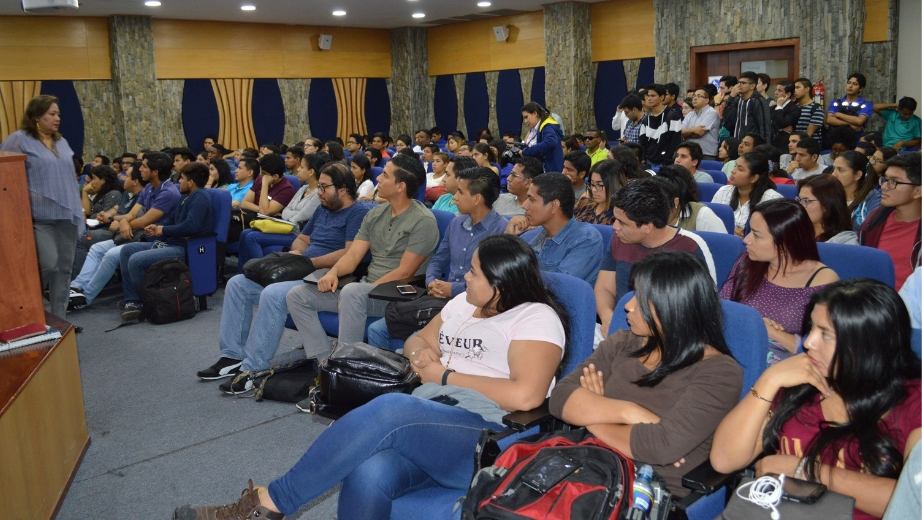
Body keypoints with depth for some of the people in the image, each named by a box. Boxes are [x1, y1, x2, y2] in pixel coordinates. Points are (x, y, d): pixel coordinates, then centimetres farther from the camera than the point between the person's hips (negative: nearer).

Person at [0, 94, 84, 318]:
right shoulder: (18, 140, -3)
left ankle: (59, 317, 14)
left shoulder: (61, 142, 17)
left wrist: (80, 207, 19)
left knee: (64, 267, 6)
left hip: (67, 215, 6)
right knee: (48, 264, -13)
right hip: (40, 215, -6)